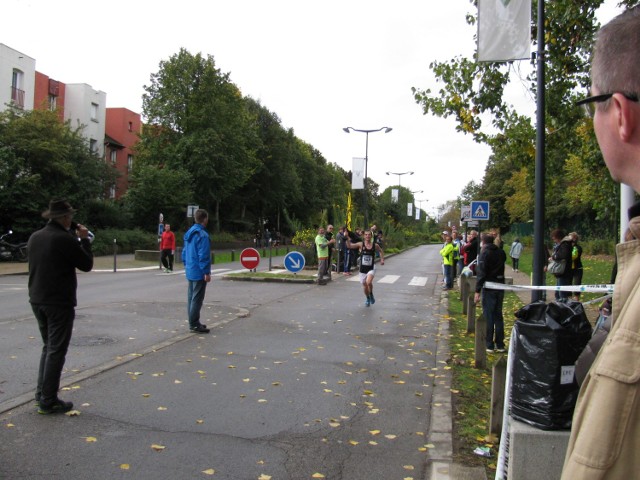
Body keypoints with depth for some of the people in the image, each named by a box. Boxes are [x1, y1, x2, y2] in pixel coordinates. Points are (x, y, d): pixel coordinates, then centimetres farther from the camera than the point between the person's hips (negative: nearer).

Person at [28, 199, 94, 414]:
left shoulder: (35, 237, 6)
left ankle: (41, 393, 24)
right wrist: (84, 239, 2)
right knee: (56, 351, 1)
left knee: (48, 346, 21)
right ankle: (48, 401, 6)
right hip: (59, 303, -8)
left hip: (37, 300, 8)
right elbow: (87, 264, -9)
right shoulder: (66, 240, -17)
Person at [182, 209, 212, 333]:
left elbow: (184, 253, 16)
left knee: (191, 298, 14)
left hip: (190, 272, 9)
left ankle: (193, 322, 23)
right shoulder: (203, 235, -17)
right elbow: (204, 256, -20)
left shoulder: (189, 233, 11)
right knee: (197, 299, -3)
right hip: (199, 273, -9)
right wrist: (207, 272, -16)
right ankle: (194, 324, 1)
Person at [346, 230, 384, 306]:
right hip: (362, 268, 1)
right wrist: (348, 239, -31)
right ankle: (367, 299, 37)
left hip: (371, 268, -1)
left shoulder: (375, 245, -2)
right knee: (364, 285, 10)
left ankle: (371, 294, 6)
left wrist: (382, 259, 5)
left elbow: (381, 251, 18)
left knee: (368, 282, -24)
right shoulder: (361, 244, -6)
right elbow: (349, 246, -14)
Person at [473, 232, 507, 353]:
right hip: (500, 287, 6)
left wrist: (477, 291, -15)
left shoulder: (484, 253, -12)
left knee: (488, 317, 1)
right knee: (498, 316, 13)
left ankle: (489, 345, 5)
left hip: (489, 289, -6)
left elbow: (481, 273, -16)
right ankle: (500, 345, 18)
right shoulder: (501, 252, 7)